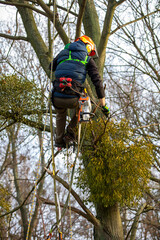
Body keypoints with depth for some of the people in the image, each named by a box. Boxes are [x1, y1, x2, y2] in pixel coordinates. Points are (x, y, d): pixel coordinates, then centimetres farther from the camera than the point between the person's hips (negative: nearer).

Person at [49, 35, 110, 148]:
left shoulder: (63, 53, 20)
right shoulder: (88, 60, 10)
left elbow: (51, 67, 38)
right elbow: (97, 82, 5)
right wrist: (103, 105, 8)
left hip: (57, 98, 3)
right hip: (73, 99, -3)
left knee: (61, 114, 37)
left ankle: (59, 141, 36)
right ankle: (70, 132, 25)